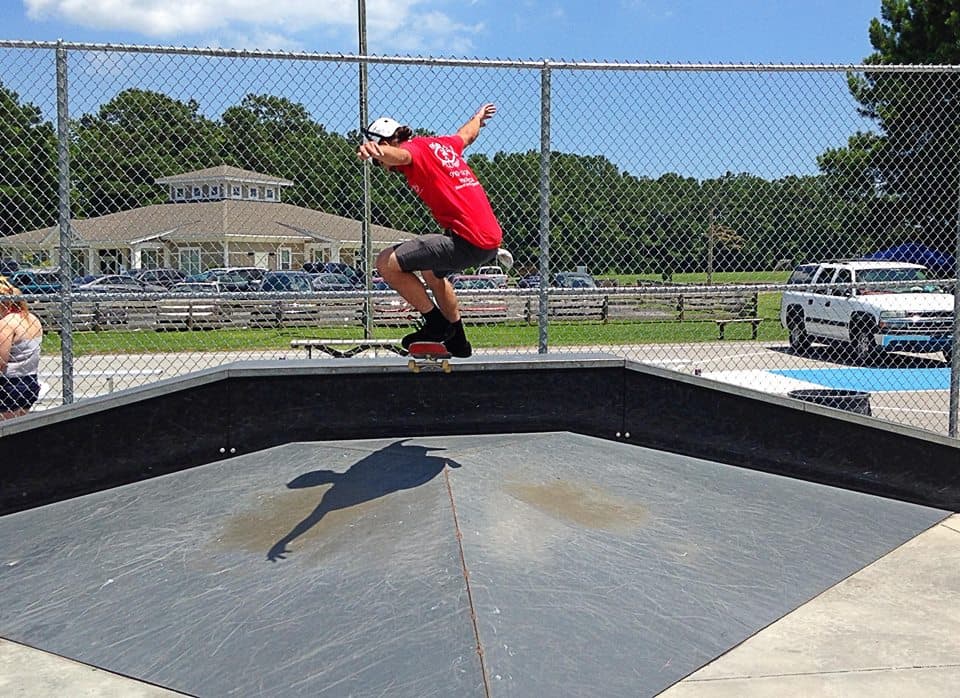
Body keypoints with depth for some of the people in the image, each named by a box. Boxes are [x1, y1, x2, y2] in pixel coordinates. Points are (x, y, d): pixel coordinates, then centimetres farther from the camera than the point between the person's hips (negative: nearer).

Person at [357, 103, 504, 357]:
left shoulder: (414, 148, -6)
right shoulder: (442, 143, 19)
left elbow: (399, 155, -33)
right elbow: (467, 133, 42)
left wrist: (373, 149, -54)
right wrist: (478, 117, 64)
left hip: (469, 242, -10)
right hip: (492, 237, 10)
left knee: (388, 263, -10)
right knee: (432, 272, 36)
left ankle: (436, 323, 4)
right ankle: (458, 342, 45)